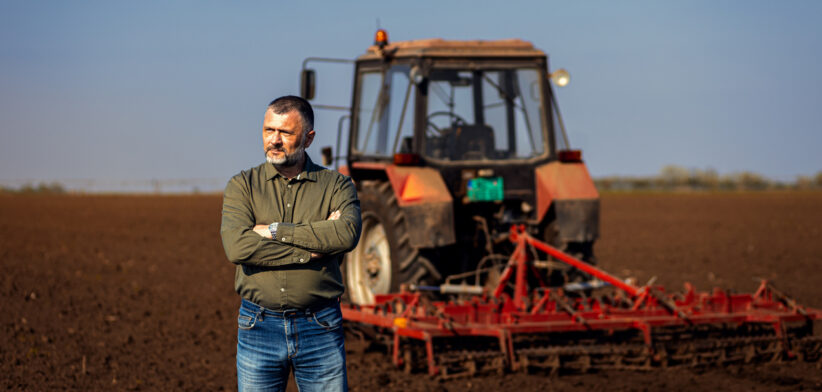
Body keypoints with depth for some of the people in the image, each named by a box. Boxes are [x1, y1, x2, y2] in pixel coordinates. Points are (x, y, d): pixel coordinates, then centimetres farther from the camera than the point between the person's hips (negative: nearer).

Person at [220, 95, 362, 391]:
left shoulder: (337, 186, 4)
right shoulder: (242, 186, 4)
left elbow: (347, 233, -18)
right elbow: (237, 247, -14)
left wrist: (275, 231, -16)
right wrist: (312, 249, -15)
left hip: (320, 331, 0)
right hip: (259, 327, 0)